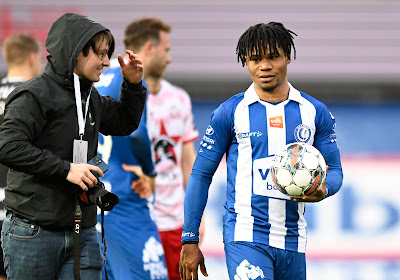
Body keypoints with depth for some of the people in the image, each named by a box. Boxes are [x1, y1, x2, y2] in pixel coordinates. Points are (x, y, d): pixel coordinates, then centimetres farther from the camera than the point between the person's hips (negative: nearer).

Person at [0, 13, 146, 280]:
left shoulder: (91, 98, 14)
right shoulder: (36, 94, -9)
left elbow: (124, 123, 32)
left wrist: (133, 85, 13)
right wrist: (65, 169, -22)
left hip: (83, 235, 6)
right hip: (34, 233, -6)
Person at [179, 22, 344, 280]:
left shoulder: (315, 112, 8)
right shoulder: (231, 112, 1)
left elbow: (335, 170, 13)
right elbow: (201, 175, 3)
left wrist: (323, 190, -13)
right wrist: (190, 241, -1)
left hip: (292, 239, 4)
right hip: (245, 236, -4)